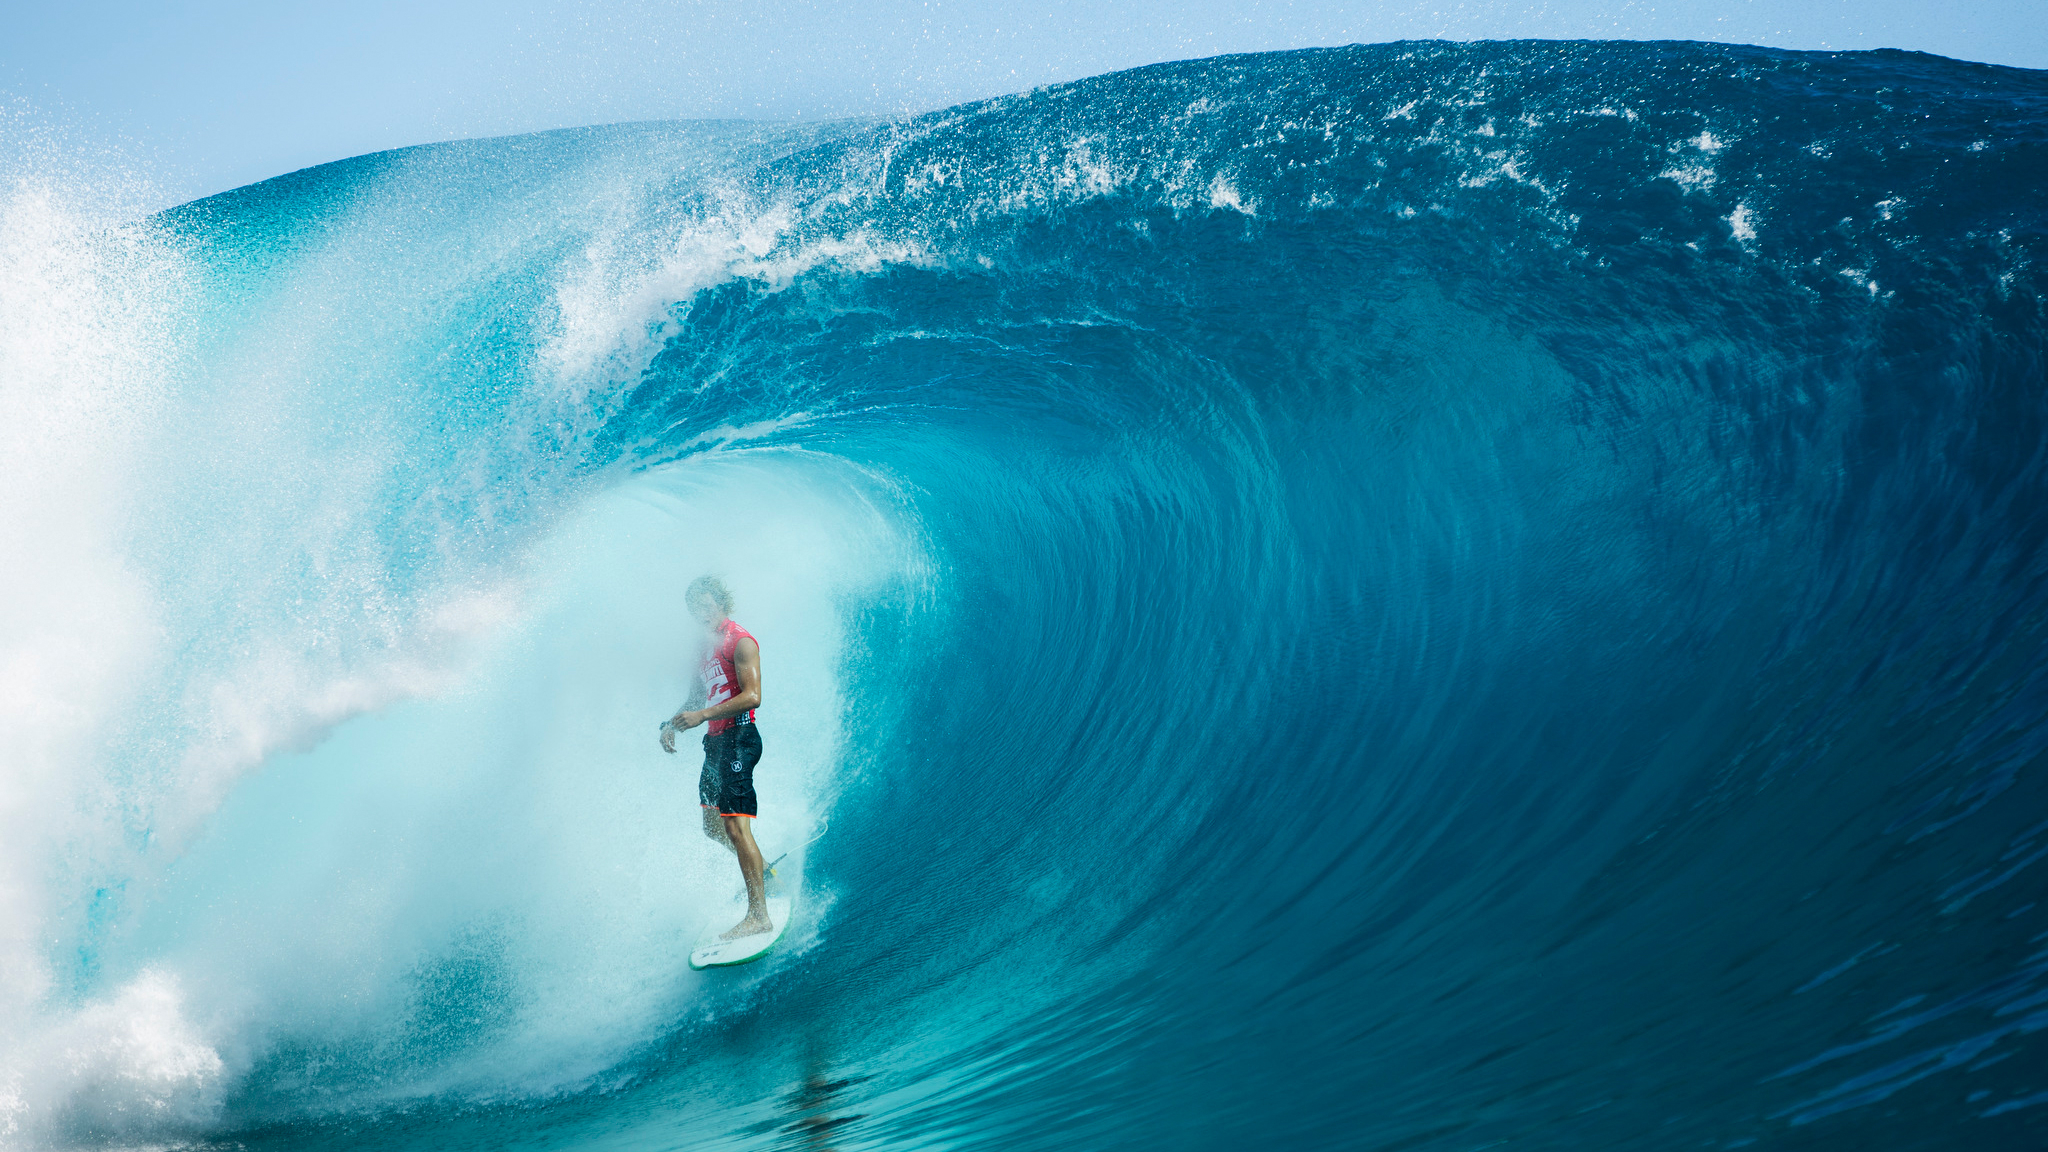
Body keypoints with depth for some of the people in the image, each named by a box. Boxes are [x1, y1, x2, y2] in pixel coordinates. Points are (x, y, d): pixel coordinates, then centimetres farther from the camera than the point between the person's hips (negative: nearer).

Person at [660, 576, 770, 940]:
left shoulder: (740, 641, -10)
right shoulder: (707, 647, 17)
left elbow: (752, 697, -20)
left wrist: (702, 716, -25)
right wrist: (671, 724, 9)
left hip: (738, 737, -10)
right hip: (716, 742, 10)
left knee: (735, 827, -17)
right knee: (712, 826, 16)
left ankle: (758, 915, -18)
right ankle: (760, 872, 37)